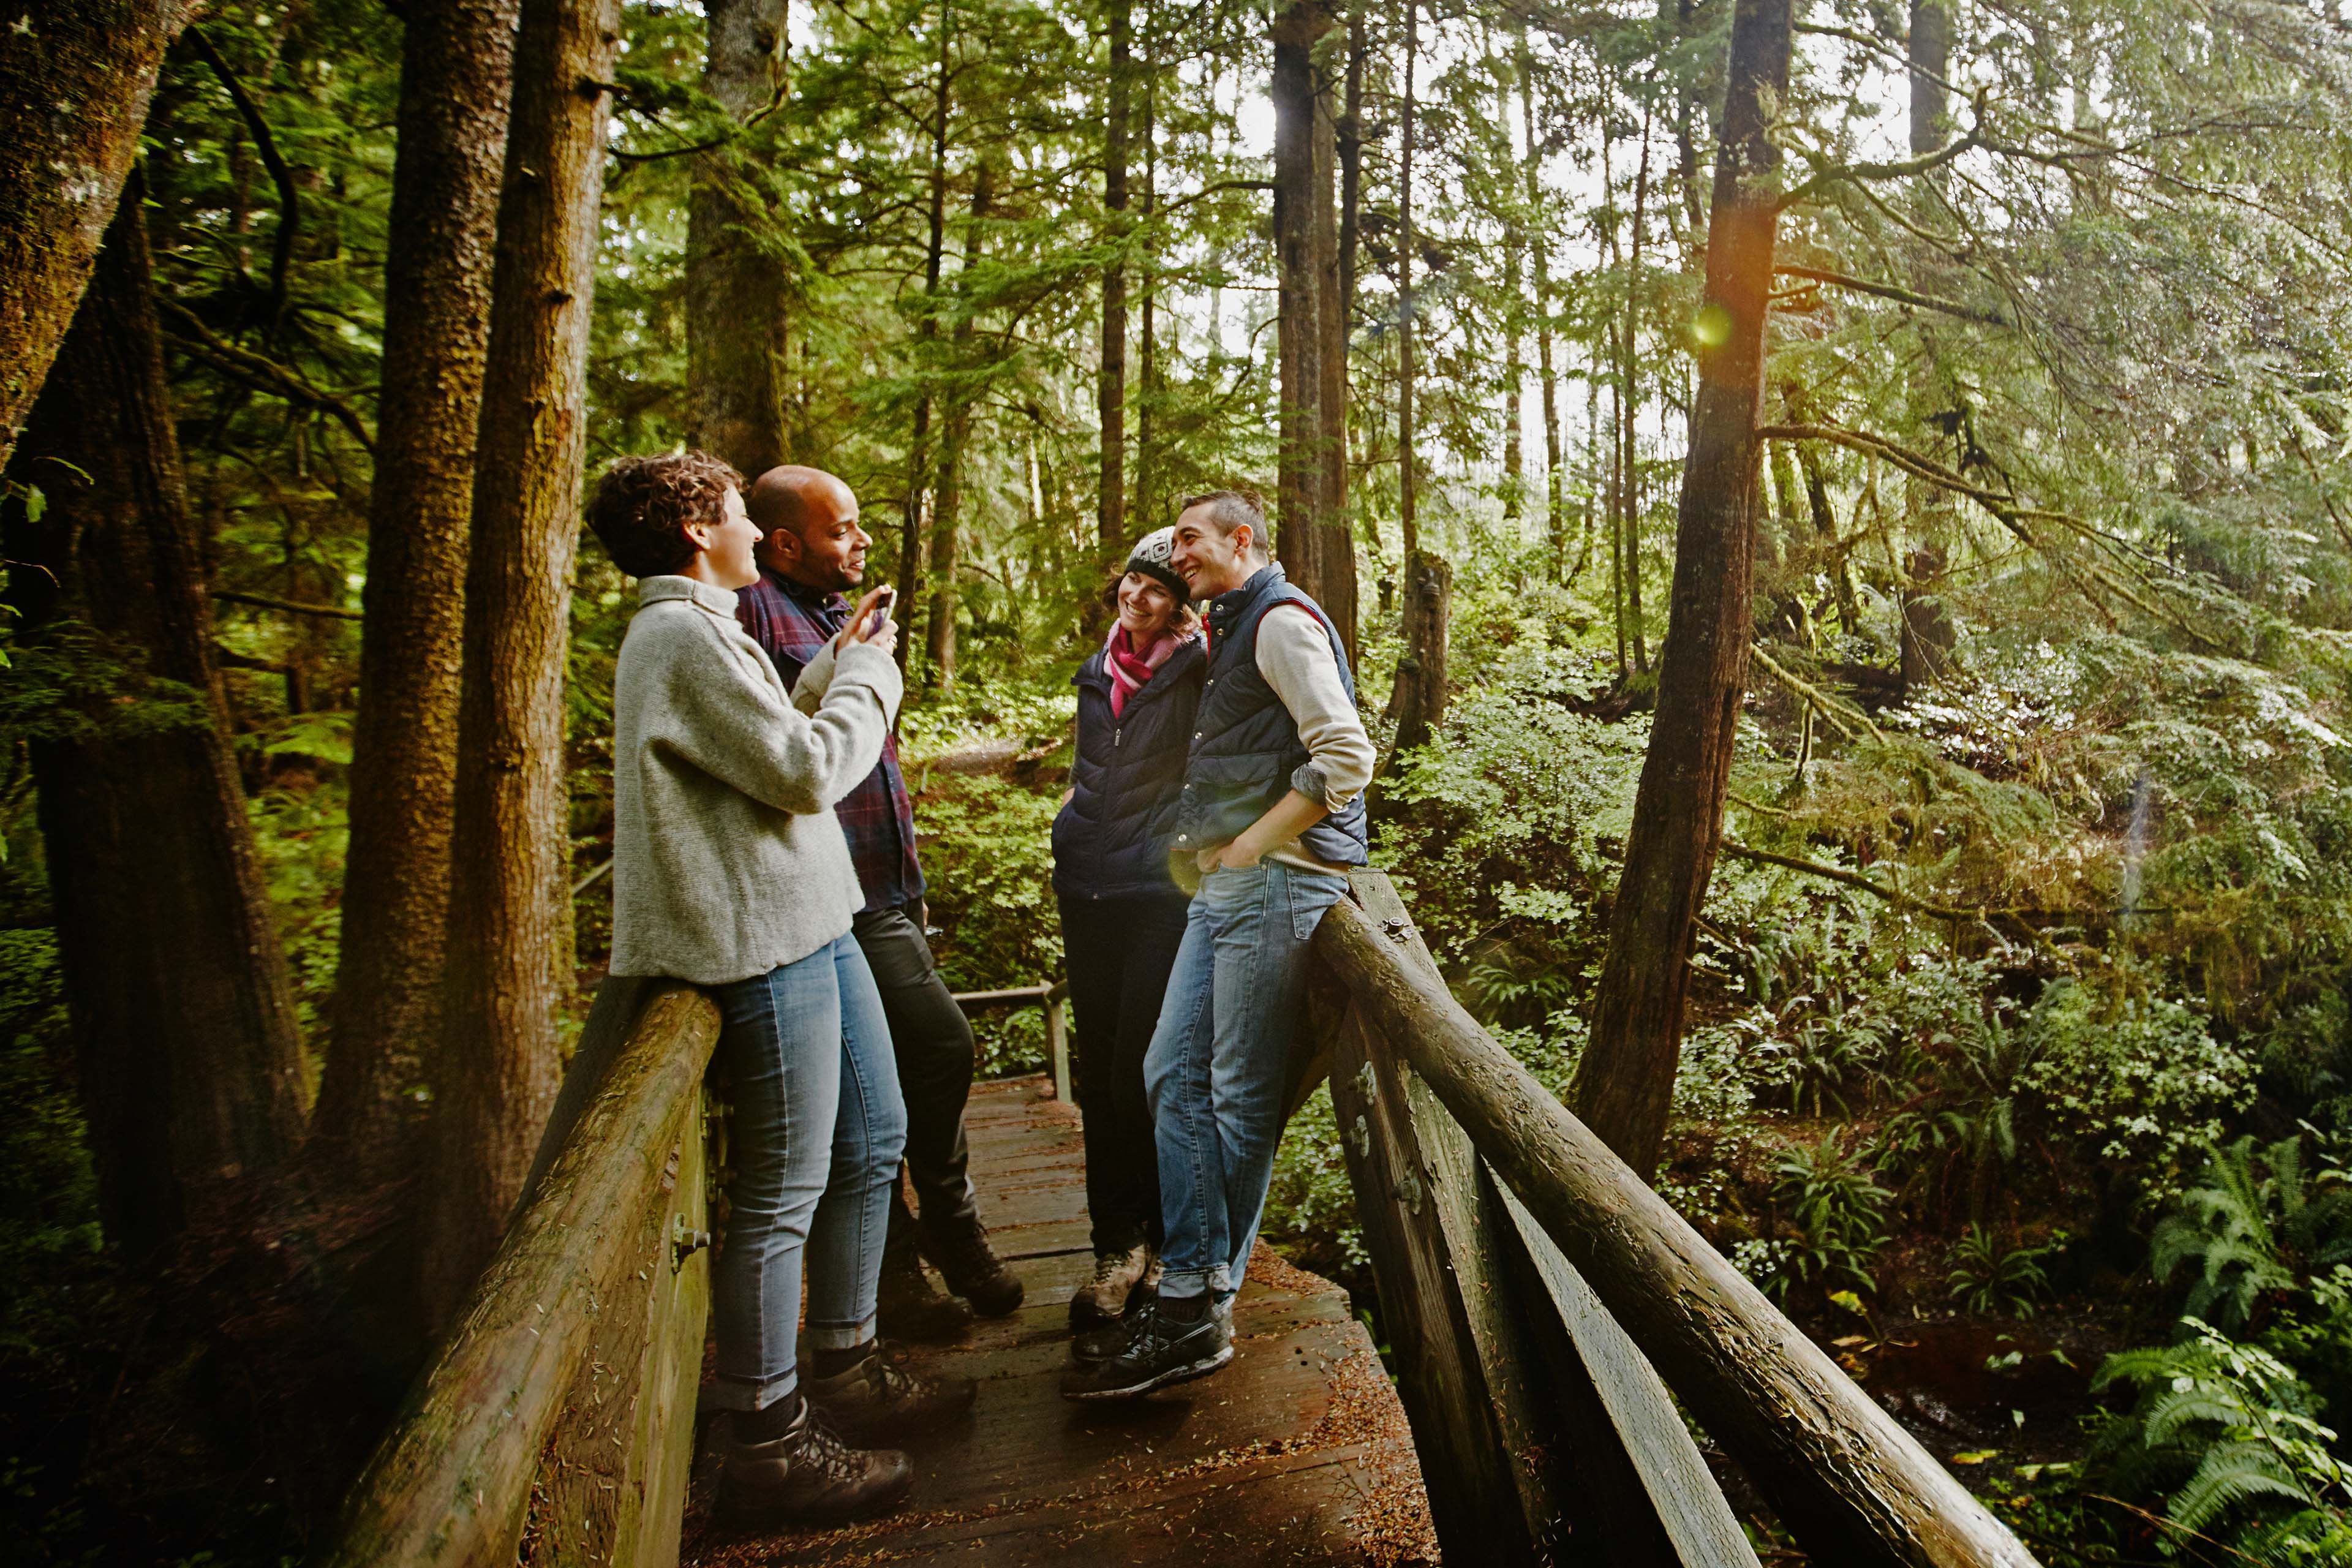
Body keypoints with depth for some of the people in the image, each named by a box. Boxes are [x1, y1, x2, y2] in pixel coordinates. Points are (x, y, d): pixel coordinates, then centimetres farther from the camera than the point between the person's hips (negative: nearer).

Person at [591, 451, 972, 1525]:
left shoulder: (698, 632, 19)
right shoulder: (684, 637, -15)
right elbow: (807, 771, -19)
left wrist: (833, 669, 12)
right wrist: (866, 675, -4)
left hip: (811, 927, 11)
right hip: (766, 948, -11)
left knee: (872, 1143, 18)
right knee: (781, 1195, -1)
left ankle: (846, 1367, 33)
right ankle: (765, 1439, 14)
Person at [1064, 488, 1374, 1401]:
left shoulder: (1282, 621, -8)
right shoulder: (1230, 632, 23)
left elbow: (1346, 756, -18)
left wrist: (1249, 845, -14)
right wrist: (1215, 847, 16)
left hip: (1276, 882, -10)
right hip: (1228, 886, 10)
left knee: (1241, 1096, -2)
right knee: (1172, 1074, 7)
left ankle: (1200, 1312, 9)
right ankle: (1189, 1293, 14)